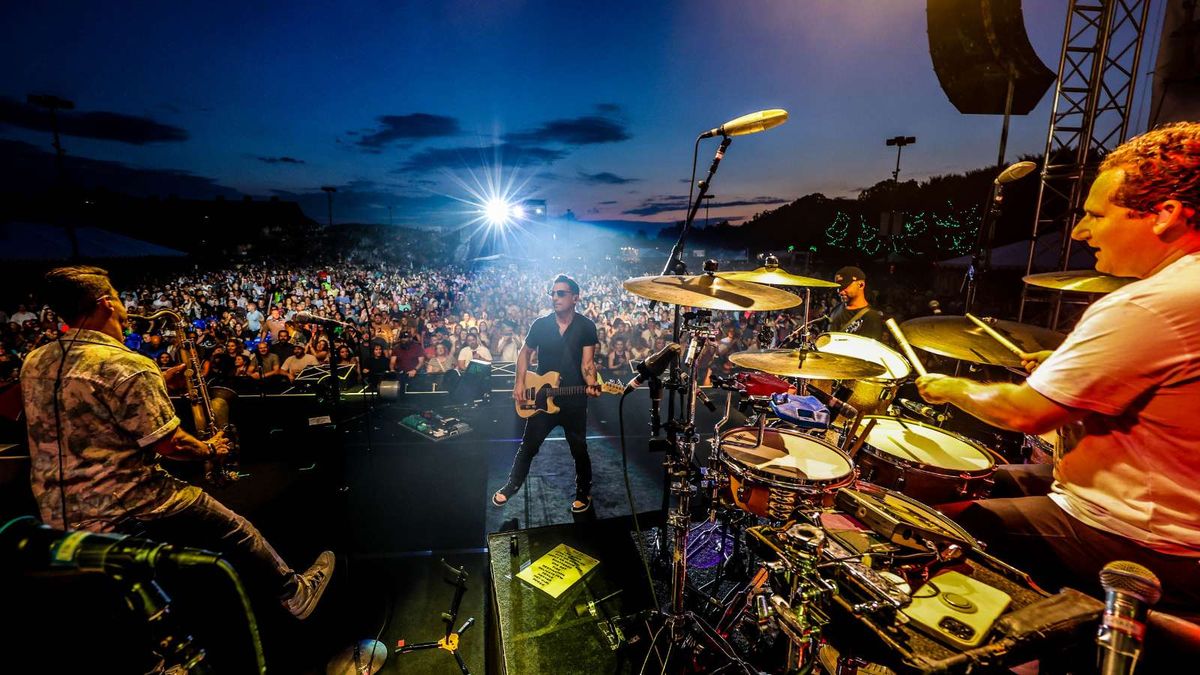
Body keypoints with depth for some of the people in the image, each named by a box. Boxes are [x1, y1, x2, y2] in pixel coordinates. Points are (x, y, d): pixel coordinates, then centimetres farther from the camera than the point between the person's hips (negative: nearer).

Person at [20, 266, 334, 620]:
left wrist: (159, 383, 16)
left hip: (57, 517, 9)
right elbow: (171, 445, -19)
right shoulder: (128, 366, -23)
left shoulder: (34, 364, 3)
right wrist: (210, 450, 0)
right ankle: (297, 591, 23)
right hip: (122, 515, -9)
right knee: (237, 533, 7)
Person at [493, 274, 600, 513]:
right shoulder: (541, 324, -3)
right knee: (528, 445, 12)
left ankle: (583, 492, 31)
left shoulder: (586, 327, -7)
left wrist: (591, 385, -31)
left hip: (574, 401, -1)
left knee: (579, 449, 10)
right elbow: (525, 353, 10)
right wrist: (520, 383, 1)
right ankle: (512, 485, 33)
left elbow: (587, 363, -11)